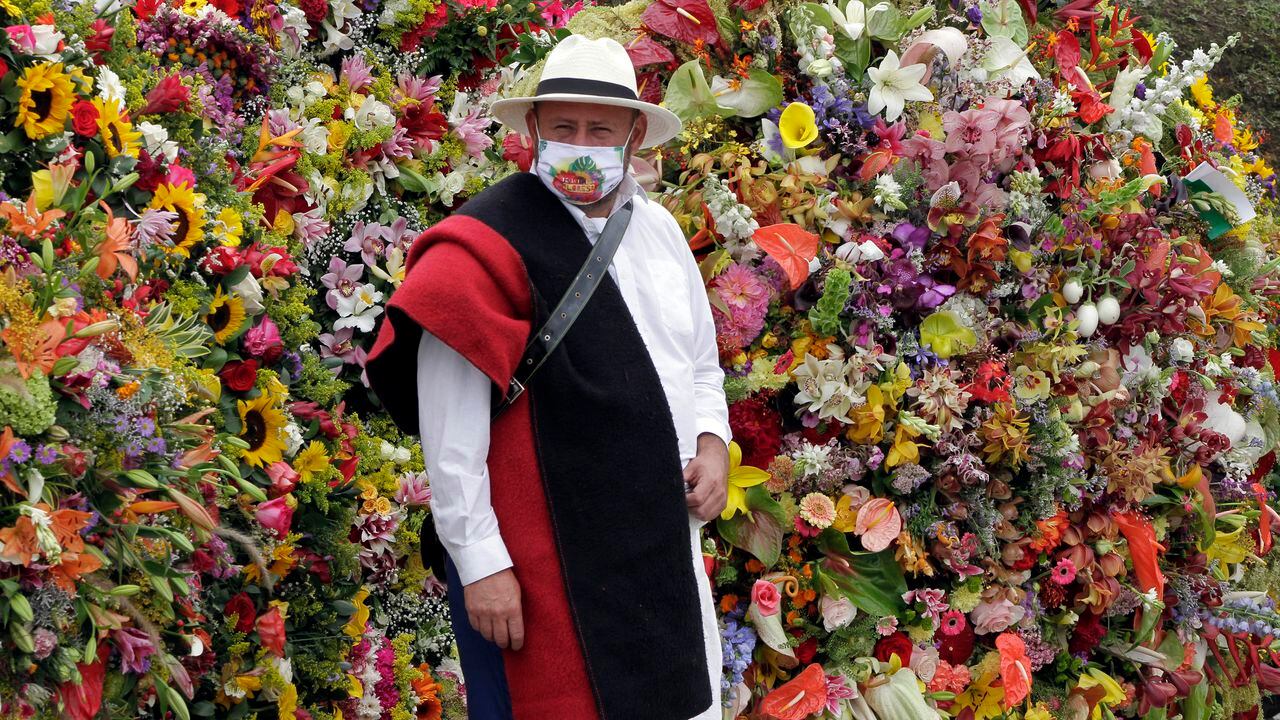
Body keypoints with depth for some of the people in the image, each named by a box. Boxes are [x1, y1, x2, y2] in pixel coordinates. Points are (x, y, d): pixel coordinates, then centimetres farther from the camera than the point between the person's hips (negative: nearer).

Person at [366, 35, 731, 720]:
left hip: (665, 545, 7)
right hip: (548, 560, -7)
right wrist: (480, 562, -16)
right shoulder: (489, 244, -12)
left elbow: (700, 362, 23)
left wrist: (712, 441, 3)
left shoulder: (658, 228, 10)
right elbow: (449, 429, -14)